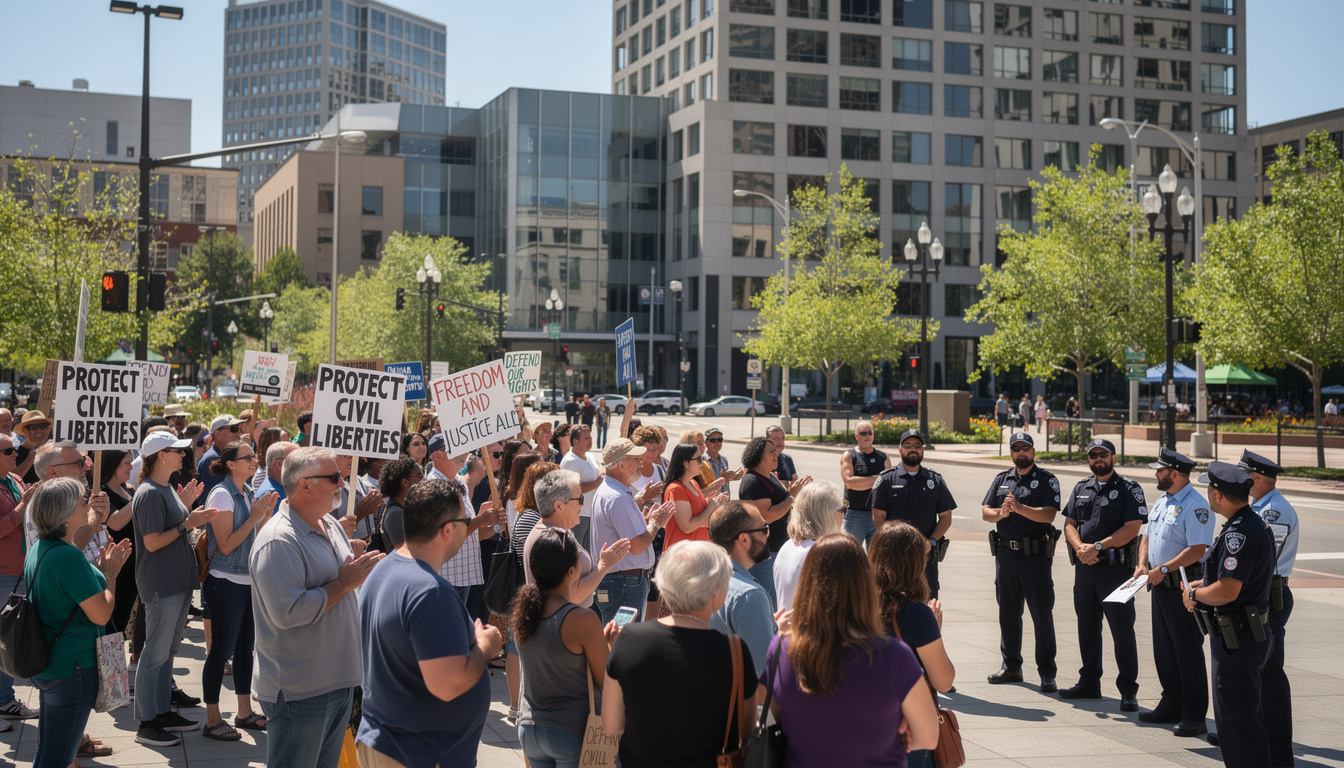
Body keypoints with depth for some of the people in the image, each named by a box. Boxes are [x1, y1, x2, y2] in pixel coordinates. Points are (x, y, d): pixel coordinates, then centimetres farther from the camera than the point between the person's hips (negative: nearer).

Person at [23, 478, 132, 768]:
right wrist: (110, 573, -8)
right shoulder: (69, 556, -24)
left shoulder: (38, 550, 7)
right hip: (72, 668, -10)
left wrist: (99, 568, 12)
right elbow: (101, 614, -23)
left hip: (44, 665, 10)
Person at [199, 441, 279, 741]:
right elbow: (226, 545, -18)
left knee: (245, 647, 14)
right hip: (226, 583, -8)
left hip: (249, 580, 8)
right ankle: (212, 720, 8)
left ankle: (244, 711, 24)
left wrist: (267, 514, 1)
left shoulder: (248, 494, 10)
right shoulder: (222, 495, -14)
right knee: (221, 649, -1)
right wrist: (254, 516, -18)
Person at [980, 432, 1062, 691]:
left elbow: (1049, 514, -15)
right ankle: (1011, 666, 23)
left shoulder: (1047, 480, -1)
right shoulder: (1001, 479, 13)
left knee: (1042, 614, -3)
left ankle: (1047, 673, 2)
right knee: (1008, 613, 12)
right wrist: (1001, 513, -13)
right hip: (1005, 553, 5)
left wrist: (1019, 507, -25)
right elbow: (985, 512, 7)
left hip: (1036, 554, -5)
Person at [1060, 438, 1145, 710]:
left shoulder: (1129, 490, -2)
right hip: (1084, 566, 6)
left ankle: (1128, 690, 1)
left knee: (1122, 629, -4)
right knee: (1087, 626, 13)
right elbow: (1069, 523, 11)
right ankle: (1089, 682, 25)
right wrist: (1080, 547, -9)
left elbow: (1131, 529, -12)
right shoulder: (1081, 489, 15)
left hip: (1115, 568, -6)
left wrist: (1097, 547, -16)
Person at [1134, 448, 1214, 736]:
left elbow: (1198, 549, -22)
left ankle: (1194, 717, 1)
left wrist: (1163, 569, -22)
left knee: (1188, 652, -4)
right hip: (1160, 585, 9)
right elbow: (1148, 536, 21)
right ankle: (1171, 706, 26)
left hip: (1183, 589, -9)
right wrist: (1143, 563, 4)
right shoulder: (1161, 501, 14)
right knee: (1164, 650, 15)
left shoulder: (1195, 505, -15)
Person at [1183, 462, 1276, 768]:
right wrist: (1205, 583, 16)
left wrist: (1194, 595, -12)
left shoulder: (1239, 533, -23)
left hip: (1237, 641, -11)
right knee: (1253, 714, 20)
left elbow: (1227, 591, -29)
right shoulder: (1256, 523, 11)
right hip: (1251, 634, 11)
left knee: (1236, 719, -4)